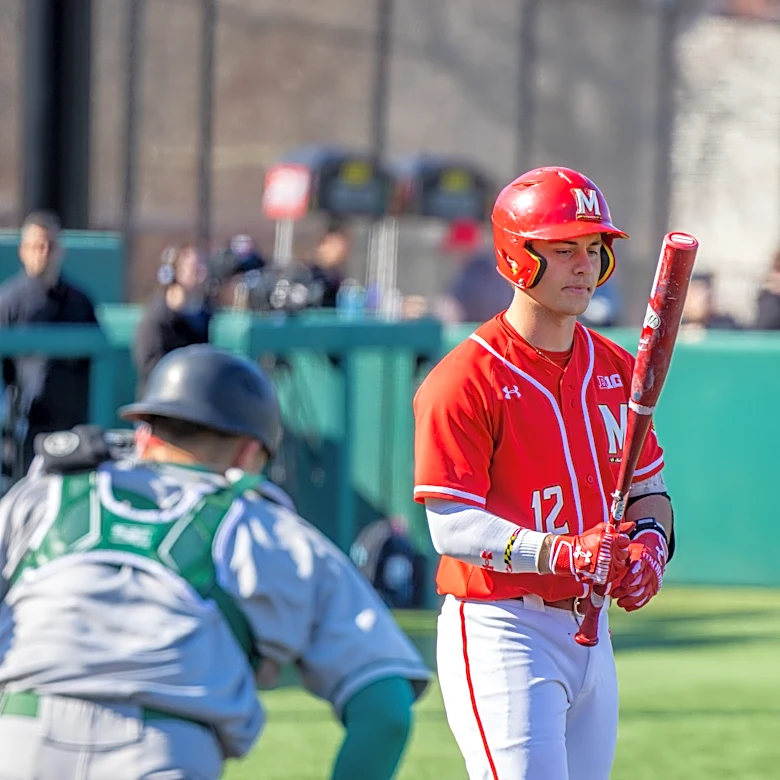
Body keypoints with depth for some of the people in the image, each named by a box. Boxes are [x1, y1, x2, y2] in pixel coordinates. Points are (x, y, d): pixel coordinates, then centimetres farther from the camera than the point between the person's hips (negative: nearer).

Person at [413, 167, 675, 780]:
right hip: (499, 631, -8)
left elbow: (648, 486, 17)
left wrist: (650, 539, -6)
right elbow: (453, 525, -17)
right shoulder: (466, 380, -12)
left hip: (588, 631, 8)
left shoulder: (615, 369, 11)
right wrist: (560, 553, -30)